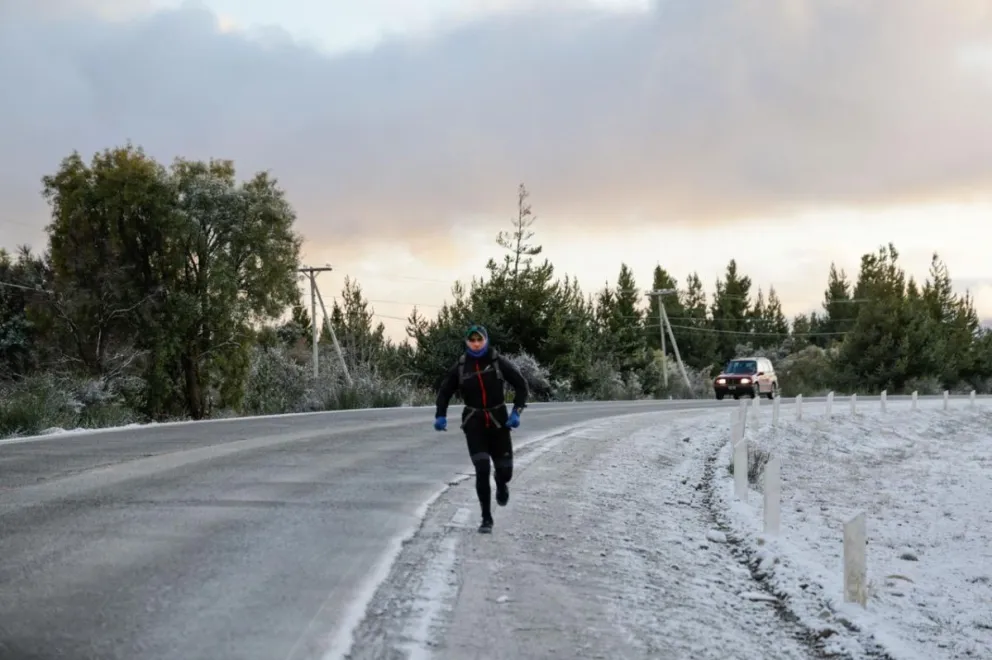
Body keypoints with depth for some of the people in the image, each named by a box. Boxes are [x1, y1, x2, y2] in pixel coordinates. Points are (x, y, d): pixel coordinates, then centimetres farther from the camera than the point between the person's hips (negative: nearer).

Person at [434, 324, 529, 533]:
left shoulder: (499, 362, -8)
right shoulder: (460, 367, -3)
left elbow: (521, 384, -2)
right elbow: (445, 391, 6)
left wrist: (517, 412, -13)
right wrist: (440, 416, -9)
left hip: (498, 422, 0)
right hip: (474, 423, 0)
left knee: (505, 469, 6)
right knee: (482, 470, -14)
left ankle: (501, 484, 46)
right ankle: (486, 519, -3)